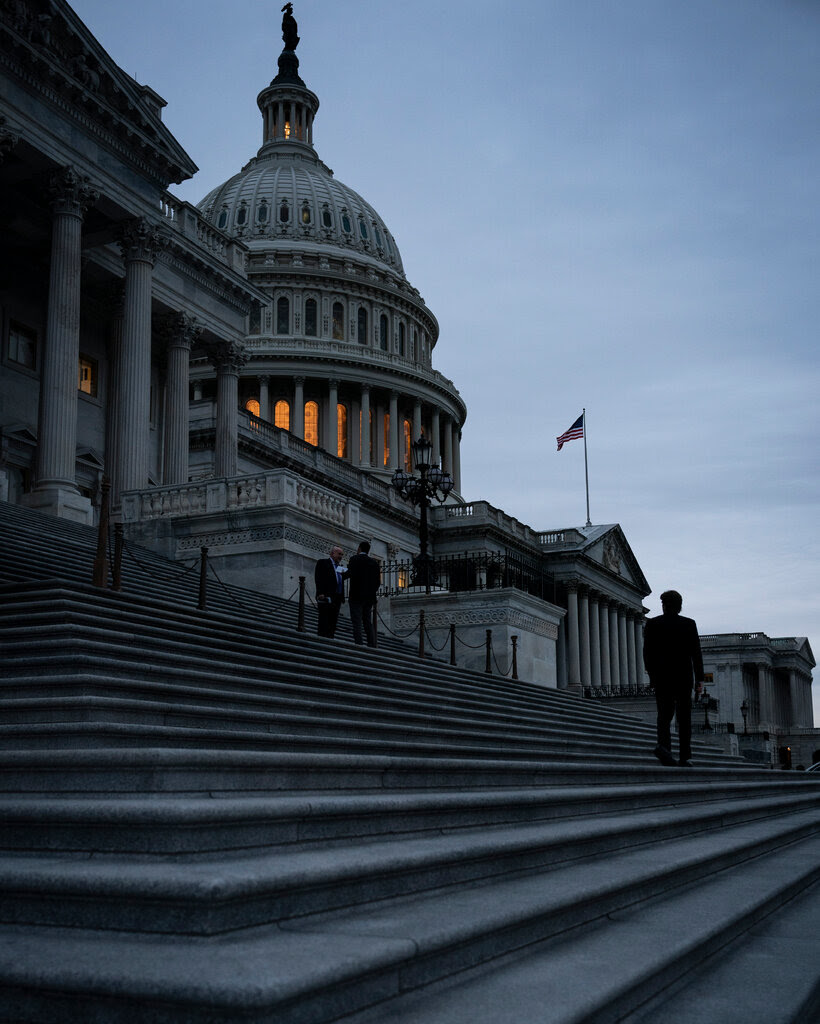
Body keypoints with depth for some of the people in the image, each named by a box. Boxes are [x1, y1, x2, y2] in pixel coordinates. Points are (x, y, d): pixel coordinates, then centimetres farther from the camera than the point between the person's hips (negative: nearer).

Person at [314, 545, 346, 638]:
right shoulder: (323, 562, 2)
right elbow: (318, 579, -8)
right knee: (324, 622, -9)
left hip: (337, 598, 7)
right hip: (326, 597, -7)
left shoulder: (339, 567, 23)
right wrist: (320, 593, -19)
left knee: (333, 622, 6)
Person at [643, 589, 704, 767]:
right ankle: (684, 756, 4)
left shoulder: (653, 623, 1)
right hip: (683, 676, 0)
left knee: (664, 713, 5)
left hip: (661, 676, 0)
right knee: (684, 717, 6)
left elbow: (647, 652, 0)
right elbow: (696, 652, -1)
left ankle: (664, 745, -21)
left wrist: (652, 674, 9)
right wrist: (699, 677, 3)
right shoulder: (689, 624, 1)